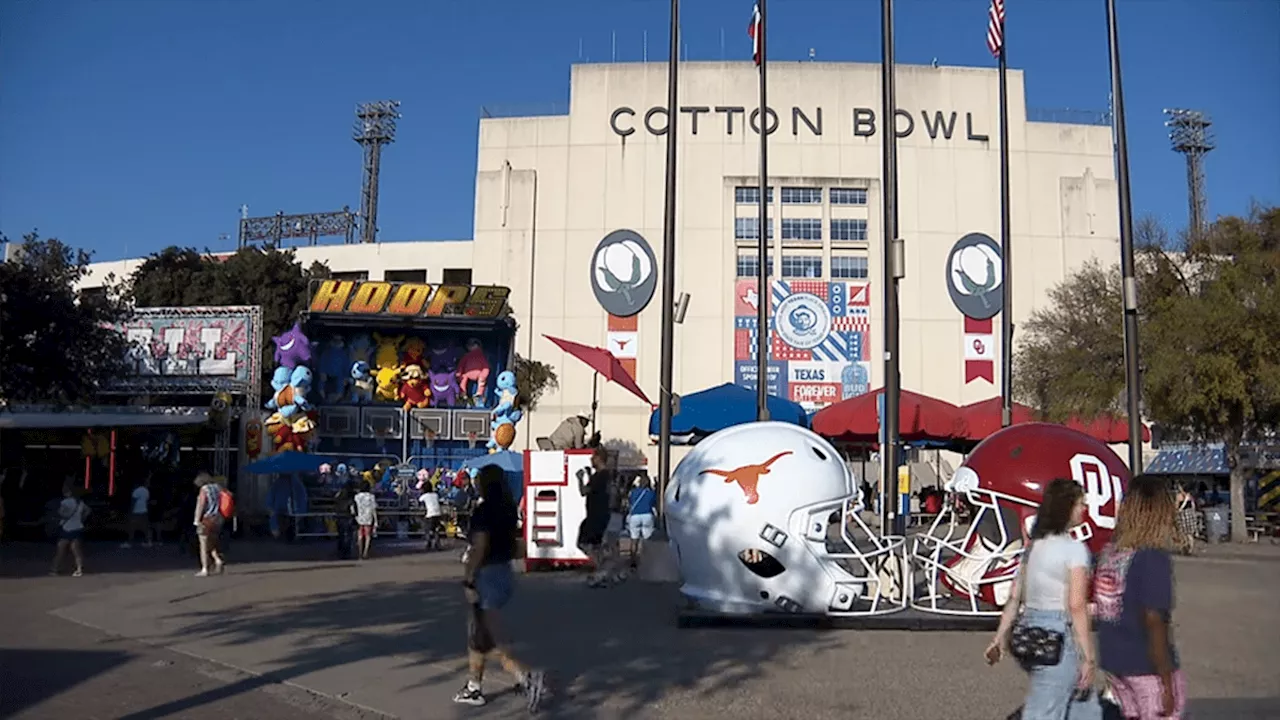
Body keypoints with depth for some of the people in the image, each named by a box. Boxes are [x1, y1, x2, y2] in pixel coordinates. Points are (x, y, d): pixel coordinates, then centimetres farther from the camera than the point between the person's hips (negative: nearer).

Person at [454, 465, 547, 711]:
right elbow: (513, 542, 13)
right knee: (476, 635, 20)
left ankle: (528, 677, -13)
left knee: (485, 642, -2)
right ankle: (474, 687, 27)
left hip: (486, 576, -9)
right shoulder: (507, 509, 7)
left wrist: (467, 581, -19)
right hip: (504, 573, 9)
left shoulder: (483, 510, -18)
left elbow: (479, 549, -23)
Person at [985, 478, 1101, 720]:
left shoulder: (1035, 545, 10)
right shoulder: (1074, 548, -12)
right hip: (1060, 640, -8)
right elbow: (1076, 606, -17)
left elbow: (1014, 597, 10)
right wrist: (1088, 659, -14)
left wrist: (1000, 637, 13)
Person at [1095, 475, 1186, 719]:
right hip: (1147, 665, -7)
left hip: (1112, 662, 7)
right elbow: (1154, 622, -21)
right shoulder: (1155, 558, -20)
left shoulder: (1109, 551, 2)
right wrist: (1167, 684, -16)